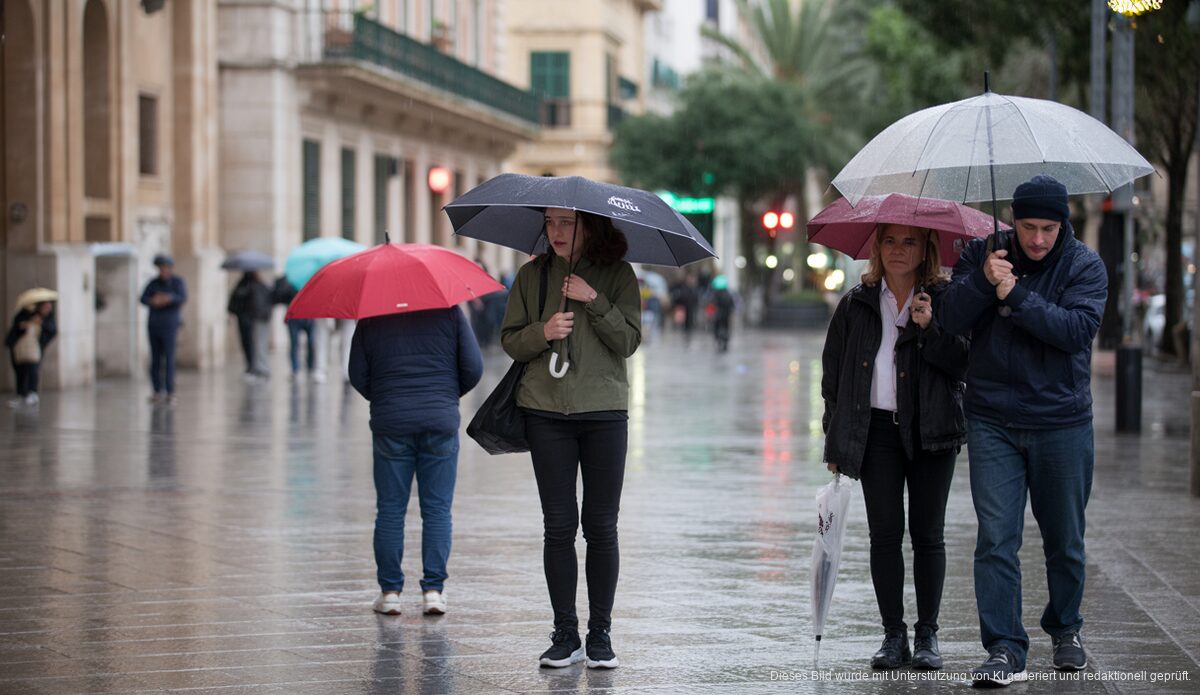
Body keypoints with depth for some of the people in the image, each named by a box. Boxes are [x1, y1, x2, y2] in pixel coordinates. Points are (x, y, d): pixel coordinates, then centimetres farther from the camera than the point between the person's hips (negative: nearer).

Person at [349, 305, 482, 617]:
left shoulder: (371, 319, 2)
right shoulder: (449, 311, 1)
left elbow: (358, 375, 3)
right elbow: (473, 368, -1)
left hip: (391, 424, 0)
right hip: (441, 421, 0)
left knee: (390, 510, 6)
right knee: (437, 509, 5)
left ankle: (390, 591, 7)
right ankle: (434, 590, 2)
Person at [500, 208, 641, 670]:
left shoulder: (617, 275, 2)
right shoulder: (533, 275, 7)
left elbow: (629, 342, -6)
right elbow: (510, 341, 7)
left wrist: (594, 301, -17)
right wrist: (543, 333, -13)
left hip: (604, 411, -1)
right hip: (546, 411, 1)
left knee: (601, 526, 1)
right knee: (559, 526, 1)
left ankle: (600, 633, 8)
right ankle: (565, 635, 6)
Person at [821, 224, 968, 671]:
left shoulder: (945, 298, 3)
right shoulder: (857, 304, 9)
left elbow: (962, 363, -5)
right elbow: (833, 370, 12)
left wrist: (930, 328, -19)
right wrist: (836, 440, 7)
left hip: (931, 430, -1)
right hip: (877, 429, 1)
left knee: (927, 533, 2)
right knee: (885, 533, 0)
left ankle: (927, 635, 11)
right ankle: (893, 635, 7)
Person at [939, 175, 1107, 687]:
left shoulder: (1084, 266, -3)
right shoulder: (982, 254, 2)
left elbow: (1078, 328, -18)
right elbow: (951, 321, -7)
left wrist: (1016, 296, -24)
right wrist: (982, 281, -24)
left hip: (1062, 423, 0)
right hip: (992, 423, 0)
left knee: (1064, 540, 12)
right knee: (996, 538, -8)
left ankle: (1065, 629, 34)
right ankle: (1005, 650, -7)